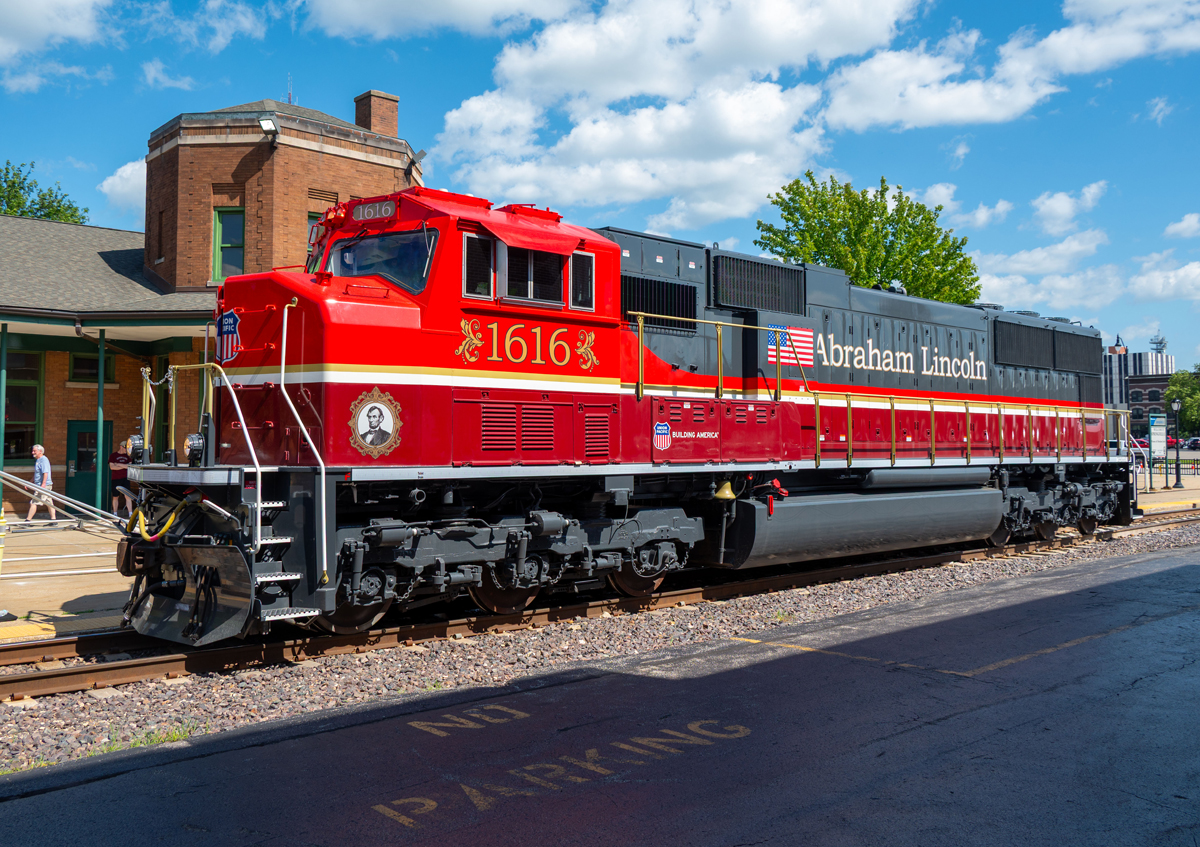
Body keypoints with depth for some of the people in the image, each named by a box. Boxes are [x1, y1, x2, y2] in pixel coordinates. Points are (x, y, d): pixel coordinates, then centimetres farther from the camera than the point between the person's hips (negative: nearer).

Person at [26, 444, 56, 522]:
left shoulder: (43, 460, -14)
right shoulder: (38, 460, 18)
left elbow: (45, 473, -23)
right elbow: (36, 474, 27)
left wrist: (43, 484, -30)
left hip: (44, 486, -10)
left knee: (33, 502, -8)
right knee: (49, 503, 9)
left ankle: (28, 520, -5)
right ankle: (53, 519, 11)